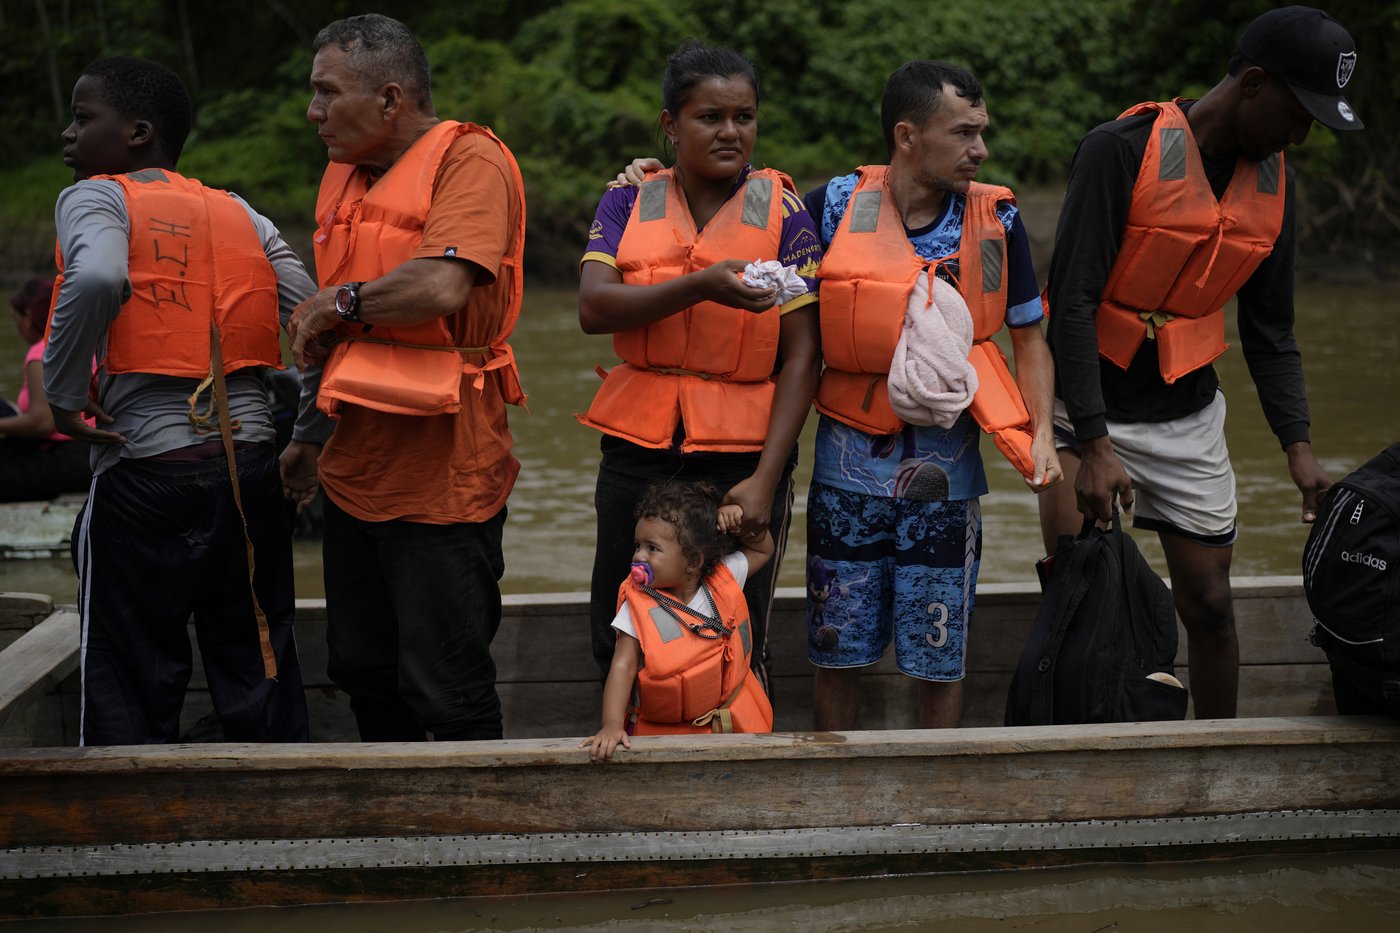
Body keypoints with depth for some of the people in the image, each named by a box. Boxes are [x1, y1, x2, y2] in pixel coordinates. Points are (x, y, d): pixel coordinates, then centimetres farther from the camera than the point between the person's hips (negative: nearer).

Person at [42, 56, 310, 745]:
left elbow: (97, 279, -24)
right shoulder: (239, 213, 14)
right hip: (251, 467, 5)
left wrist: (62, 393, -13)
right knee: (262, 676, 13)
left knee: (129, 693, 4)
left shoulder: (94, 198, -2)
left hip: (145, 474, -5)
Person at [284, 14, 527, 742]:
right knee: (363, 674, 15)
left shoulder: (470, 161, -11)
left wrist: (337, 304, -12)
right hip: (355, 471, 8)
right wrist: (311, 430, 27)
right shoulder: (344, 173, 15)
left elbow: (440, 288, -28)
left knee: (446, 688, -3)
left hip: (442, 479, -8)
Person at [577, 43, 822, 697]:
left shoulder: (781, 213, 0)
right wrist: (702, 286, -27)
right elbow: (593, 308, -12)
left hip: (743, 452, -2)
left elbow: (801, 358, -4)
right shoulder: (629, 202, 5)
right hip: (639, 448, 2)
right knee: (618, 645, 7)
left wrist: (766, 479, -13)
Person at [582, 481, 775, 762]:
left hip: (731, 723, 2)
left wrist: (741, 520, -2)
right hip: (663, 733, -2)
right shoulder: (639, 607, -9)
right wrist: (612, 725, -29)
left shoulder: (723, 581, 0)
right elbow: (623, 668, -15)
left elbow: (762, 550, 19)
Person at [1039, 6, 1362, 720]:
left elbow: (1270, 330, 8)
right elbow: (1074, 300, -21)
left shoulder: (1273, 182, 1)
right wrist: (1095, 445, -26)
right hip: (1088, 411, -5)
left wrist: (1297, 444, -5)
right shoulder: (1123, 151, -19)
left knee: (1209, 605, 7)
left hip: (1189, 418, 5)